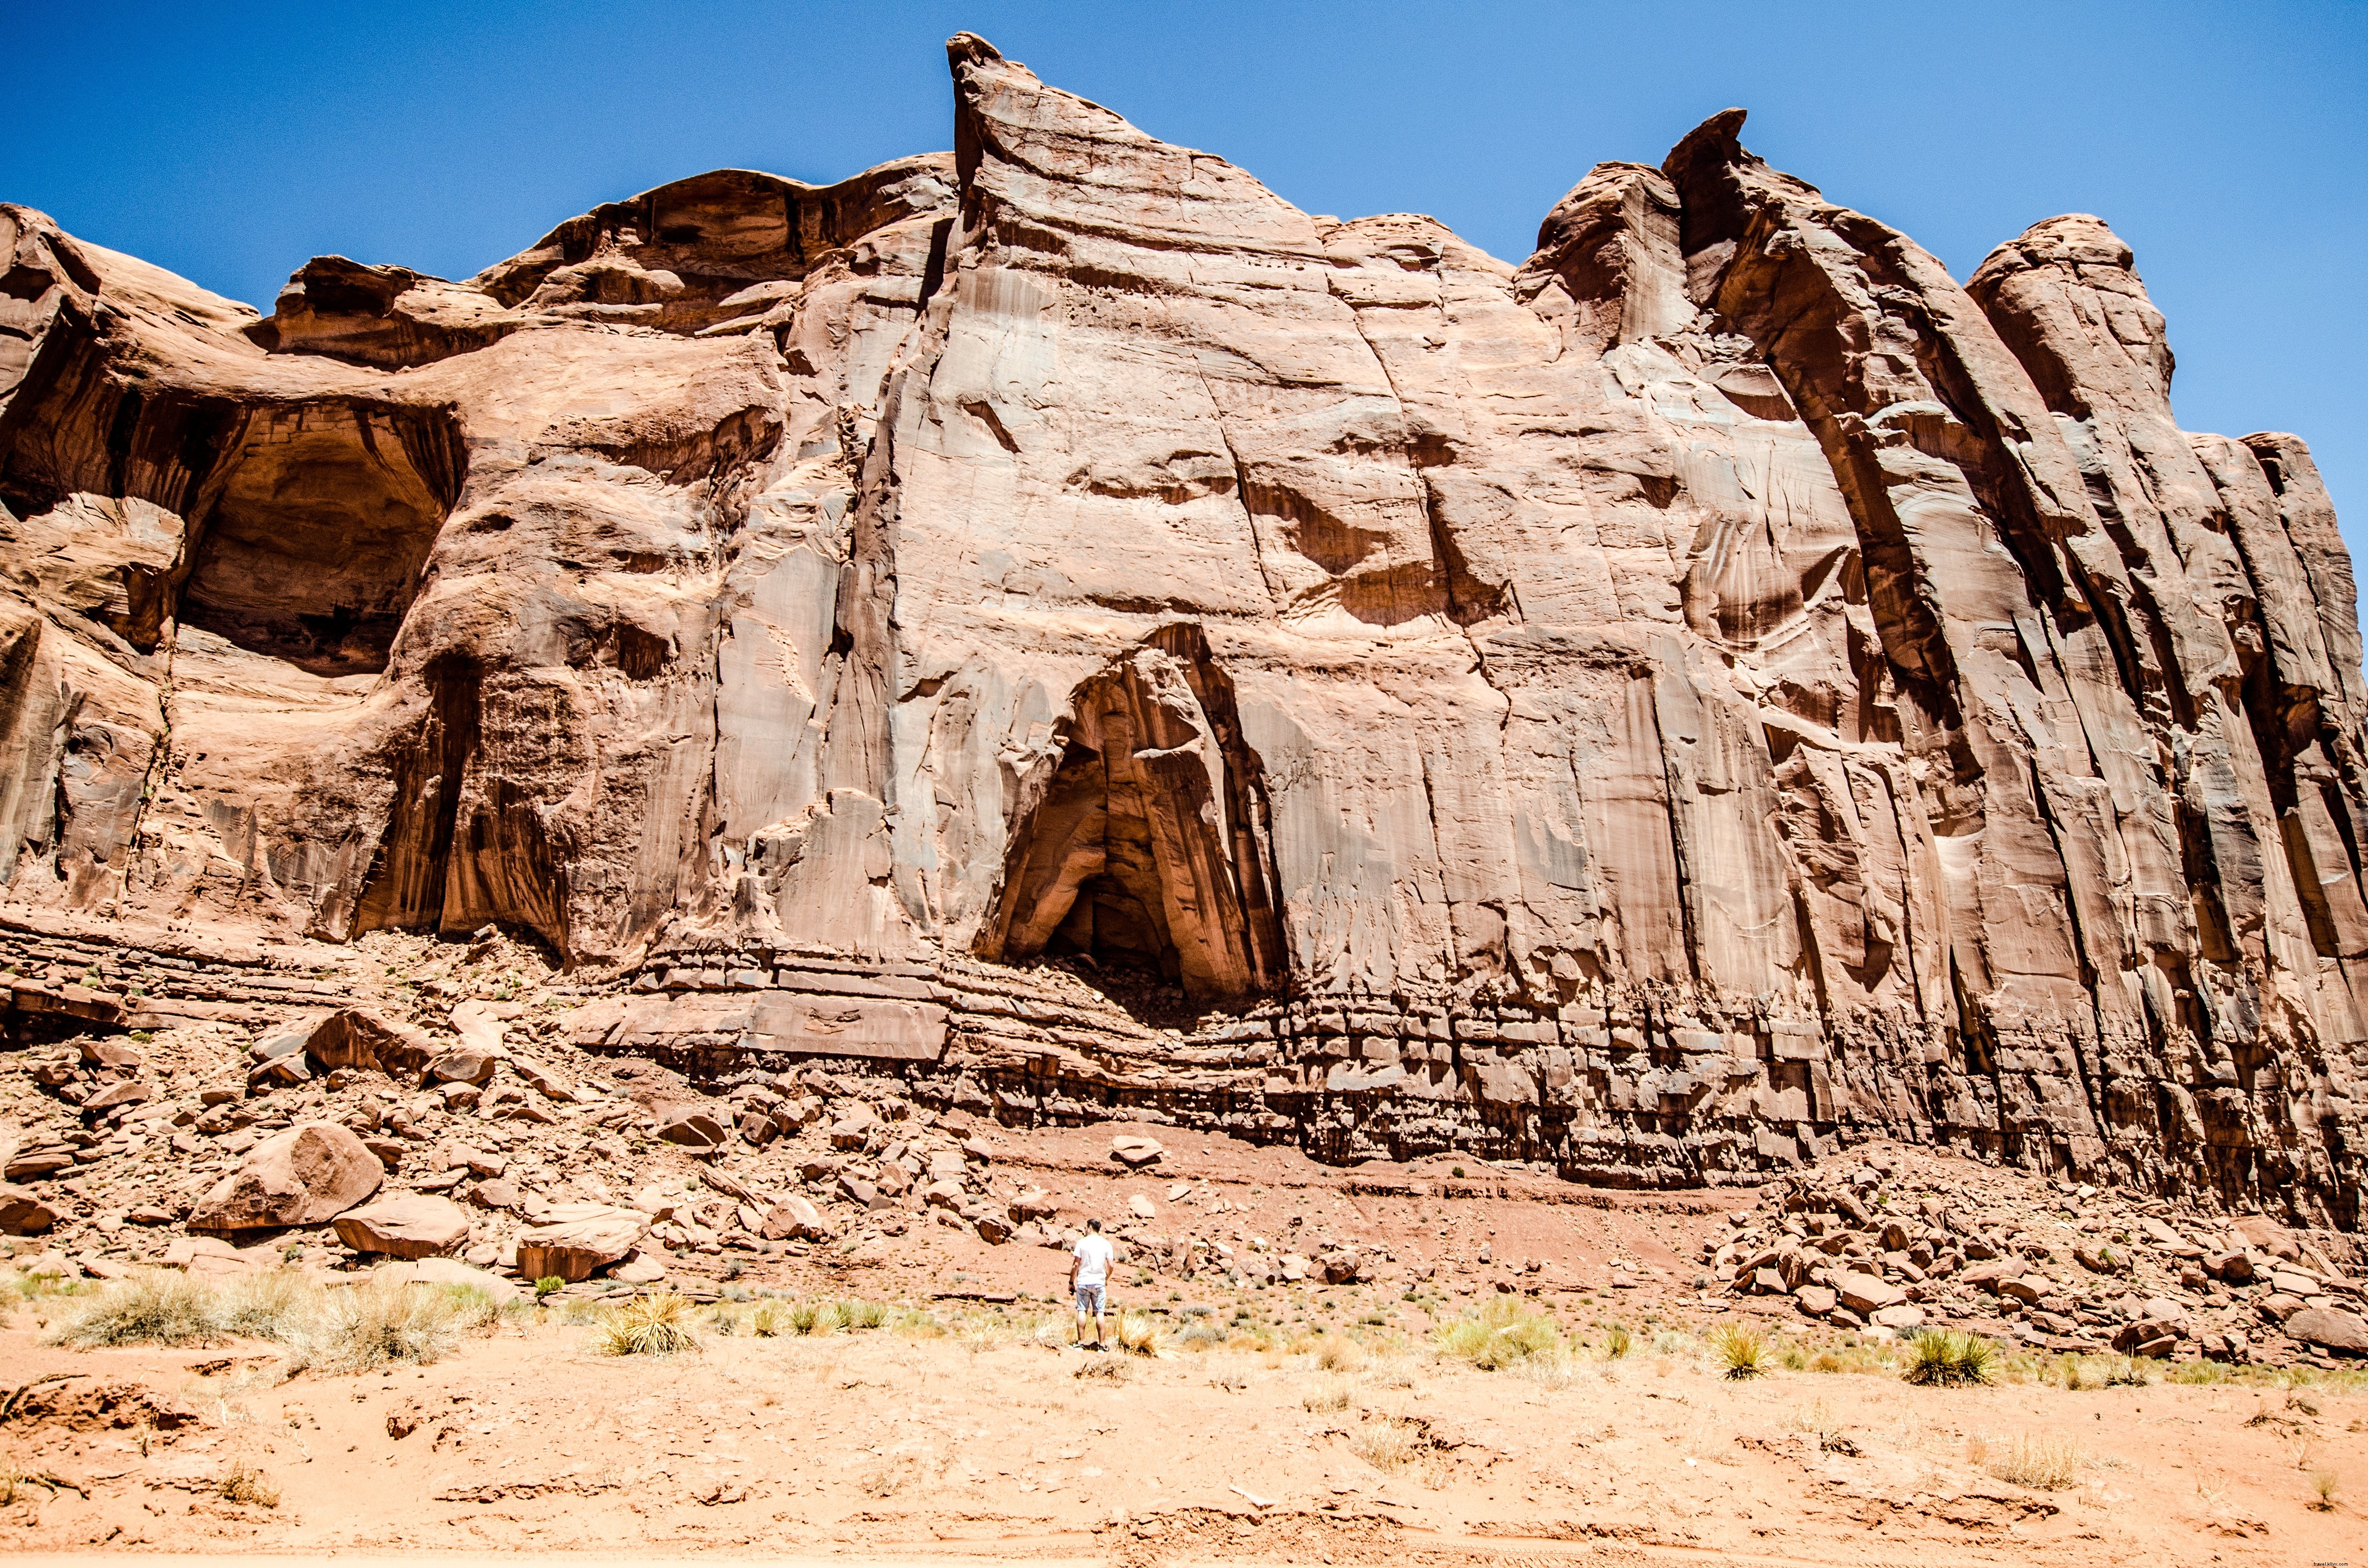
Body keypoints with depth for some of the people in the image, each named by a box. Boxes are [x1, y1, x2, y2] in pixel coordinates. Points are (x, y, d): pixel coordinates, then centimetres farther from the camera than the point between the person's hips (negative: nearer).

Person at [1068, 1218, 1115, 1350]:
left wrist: (1071, 1282, 5)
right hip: (1099, 1282, 1)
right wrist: (1106, 1280, 19)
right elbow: (1110, 1266, 2)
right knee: (1099, 1313, 4)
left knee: (1082, 1311, 3)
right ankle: (1101, 1344, 2)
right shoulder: (1106, 1244, 3)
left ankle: (1081, 1343, 2)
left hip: (1083, 1282, -1)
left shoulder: (1082, 1242, -3)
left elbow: (1076, 1265, -4)